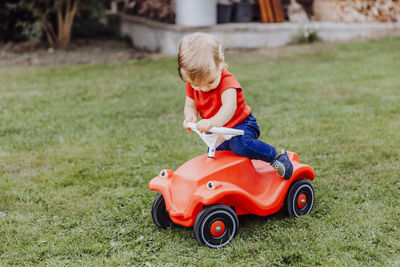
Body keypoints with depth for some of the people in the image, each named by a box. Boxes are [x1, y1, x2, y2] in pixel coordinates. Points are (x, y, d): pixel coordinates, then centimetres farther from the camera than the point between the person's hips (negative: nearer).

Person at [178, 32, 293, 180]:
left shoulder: (227, 81, -27)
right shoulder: (192, 85, -8)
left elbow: (229, 106, -42)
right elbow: (190, 105, -1)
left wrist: (212, 122, -62)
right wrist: (190, 116, -28)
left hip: (241, 124, -7)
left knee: (240, 145, -35)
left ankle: (277, 154, -15)